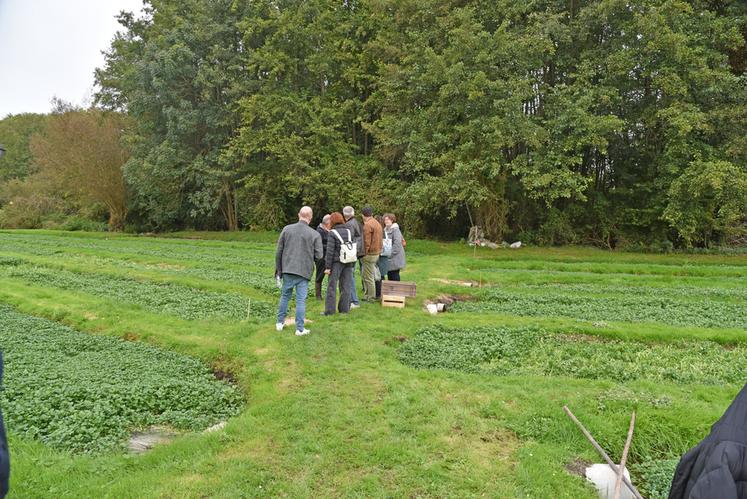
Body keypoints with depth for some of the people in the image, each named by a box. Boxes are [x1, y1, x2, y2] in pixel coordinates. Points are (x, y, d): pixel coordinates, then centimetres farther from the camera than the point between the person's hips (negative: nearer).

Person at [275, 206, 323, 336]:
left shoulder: (287, 229, 0)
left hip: (288, 269, 3)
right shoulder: (315, 234, -7)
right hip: (304, 271, -2)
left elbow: (279, 251, 2)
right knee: (301, 300, 3)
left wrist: (278, 268, 12)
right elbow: (318, 256, -7)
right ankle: (300, 329, 7)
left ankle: (280, 322, 27)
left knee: (285, 296, 18)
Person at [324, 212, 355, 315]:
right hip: (348, 262, 5)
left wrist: (328, 266, -9)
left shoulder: (332, 233, -9)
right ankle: (345, 308, 16)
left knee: (332, 287, 2)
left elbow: (330, 251, -12)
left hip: (336, 262, -5)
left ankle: (329, 310, 4)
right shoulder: (349, 231, 7)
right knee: (346, 286, 10)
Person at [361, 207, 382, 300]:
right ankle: (367, 294, 25)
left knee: (368, 277, -1)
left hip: (369, 254, -9)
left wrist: (364, 253, -12)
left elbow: (366, 241, -19)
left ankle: (370, 297, 5)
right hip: (377, 253, 9)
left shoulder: (367, 225, -15)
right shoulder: (377, 223, 14)